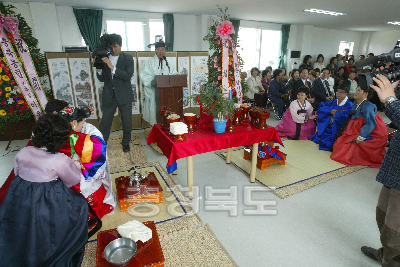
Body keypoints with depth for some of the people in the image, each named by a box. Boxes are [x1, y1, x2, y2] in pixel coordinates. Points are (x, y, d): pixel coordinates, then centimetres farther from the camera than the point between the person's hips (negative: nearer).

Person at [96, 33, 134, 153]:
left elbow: (128, 76, -16)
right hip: (109, 96, 1)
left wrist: (112, 67, -26)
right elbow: (102, 79, 5)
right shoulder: (104, 58, 3)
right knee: (105, 122, 6)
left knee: (127, 122, 8)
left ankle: (126, 143, 29)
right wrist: (99, 69, -15)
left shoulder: (128, 58, -3)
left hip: (124, 96, -1)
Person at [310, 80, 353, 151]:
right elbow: (321, 106, 4)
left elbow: (346, 117, -21)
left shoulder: (349, 105, -5)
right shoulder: (333, 102, 13)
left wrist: (336, 113, -8)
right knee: (315, 139, -7)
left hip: (338, 130, -5)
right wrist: (330, 110, -12)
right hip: (327, 128, 6)